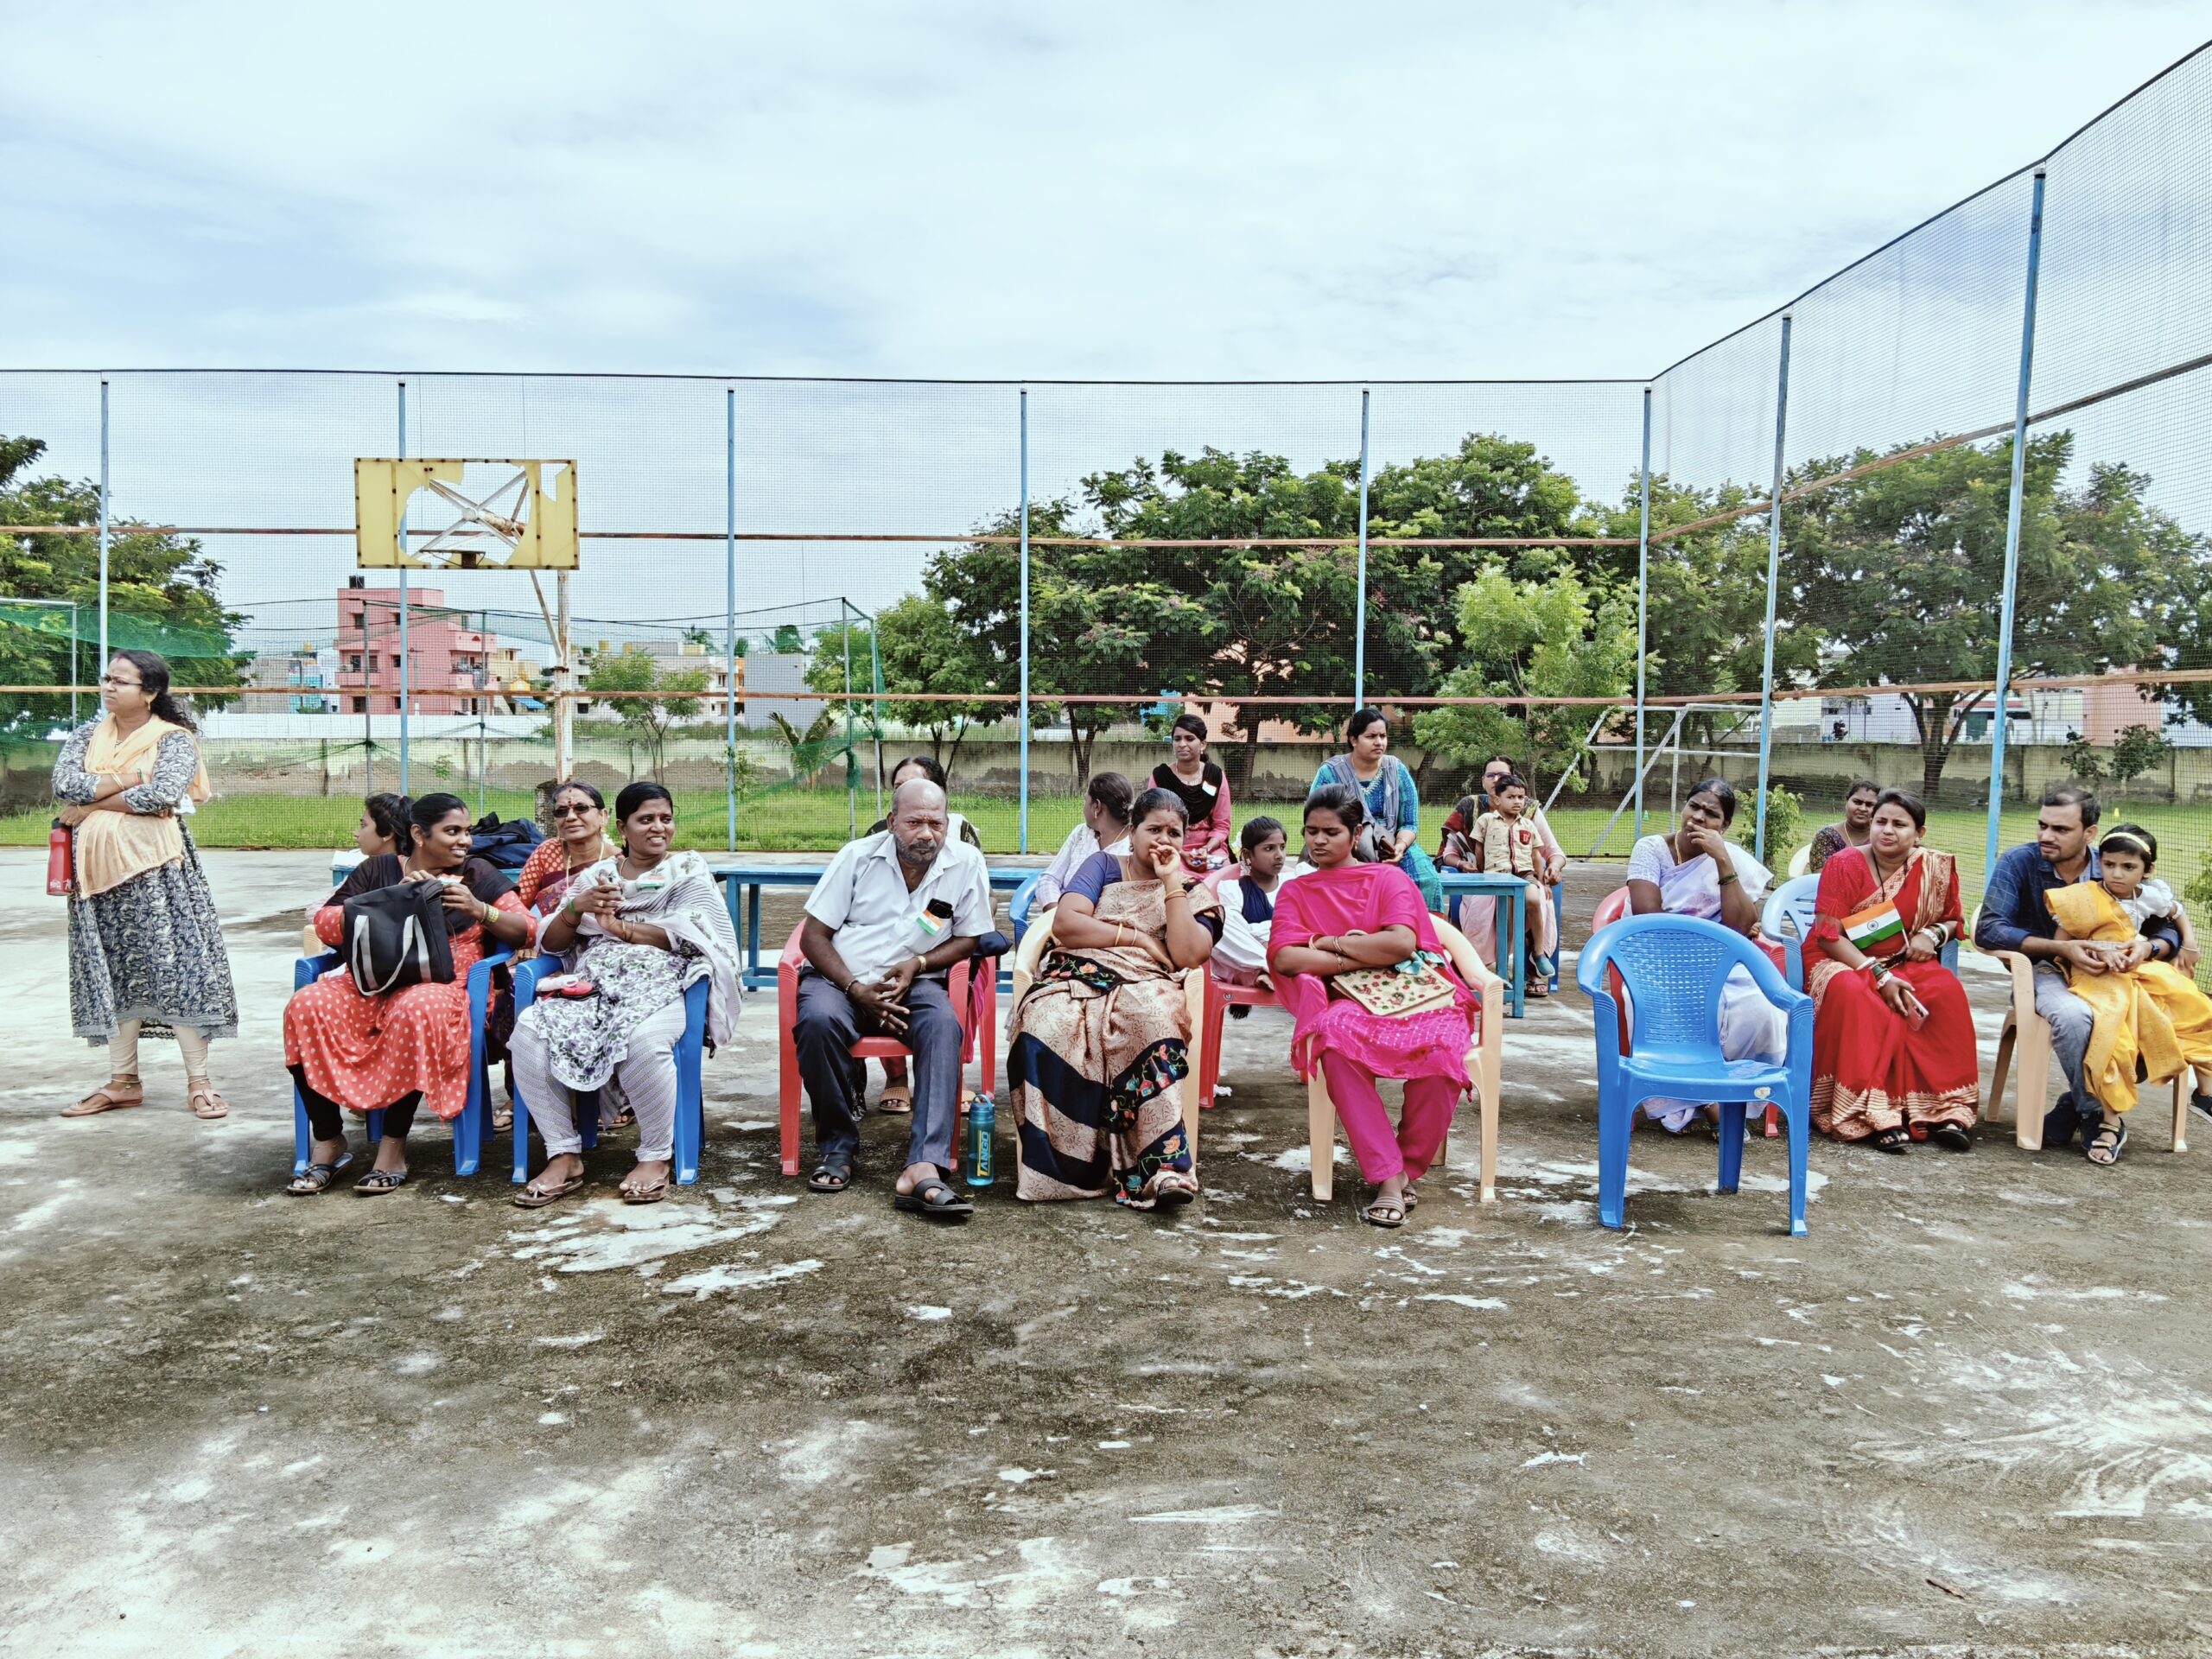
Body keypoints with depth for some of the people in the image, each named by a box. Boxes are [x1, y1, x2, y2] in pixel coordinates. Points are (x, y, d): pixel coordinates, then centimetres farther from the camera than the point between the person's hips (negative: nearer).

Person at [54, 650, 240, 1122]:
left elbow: (163, 794, -18)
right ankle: (123, 1082, 16)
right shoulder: (87, 735, 13)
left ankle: (199, 1083, -3)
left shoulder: (174, 739, -2)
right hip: (99, 868, 5)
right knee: (115, 971, 9)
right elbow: (64, 784, -3)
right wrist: (130, 779, -10)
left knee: (174, 967, -7)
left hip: (153, 865, -5)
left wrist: (93, 803, -8)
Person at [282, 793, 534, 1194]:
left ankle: (393, 1149, -25)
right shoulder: (379, 870, 15)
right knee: (306, 1006, -27)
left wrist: (479, 910, -12)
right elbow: (325, 925, 5)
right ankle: (328, 1142, -12)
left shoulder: (477, 874, 13)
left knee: (415, 1010, -38)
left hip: (438, 984, -2)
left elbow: (525, 931, 5)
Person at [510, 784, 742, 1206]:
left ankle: (656, 1158, -19)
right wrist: (576, 908, -5)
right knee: (529, 1029, -27)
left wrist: (619, 927, -6)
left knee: (643, 1037, -39)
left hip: (659, 985, -3)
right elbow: (549, 943, 15)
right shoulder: (595, 875, 23)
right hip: (592, 983, 4)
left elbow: (690, 933, -2)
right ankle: (563, 1156, -17)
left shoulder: (688, 870, 15)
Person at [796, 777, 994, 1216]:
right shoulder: (859, 856, -2)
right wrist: (856, 990, -16)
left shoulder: (967, 863, -1)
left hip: (914, 983, 1)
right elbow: (813, 936, -2)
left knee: (943, 1024, -33)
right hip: (840, 978, 0)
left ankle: (923, 1169, -44)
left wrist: (918, 964, -12)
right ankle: (837, 1147, -13)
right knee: (819, 1020, -34)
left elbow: (970, 939, 6)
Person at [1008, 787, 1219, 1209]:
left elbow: (1187, 956, -2)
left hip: (1146, 988, 0)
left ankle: (1160, 1166, -41)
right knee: (1049, 1025, -36)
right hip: (1076, 977, 1)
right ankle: (1062, 1166, -31)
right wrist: (1137, 938, 0)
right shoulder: (1104, 865, 20)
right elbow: (1064, 924, 3)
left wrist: (1171, 882, 1)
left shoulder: (1194, 892, 19)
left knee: (1149, 1018, -39)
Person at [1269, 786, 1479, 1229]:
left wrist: (1330, 944, -1)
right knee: (1336, 1039, -38)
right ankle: (1388, 1176, -31)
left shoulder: (1389, 877, 12)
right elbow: (1284, 958, -4)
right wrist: (1367, 956, -7)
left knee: (1442, 1047, -34)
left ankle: (1410, 1168, -9)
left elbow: (1402, 943, -8)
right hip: (1345, 1002, 0)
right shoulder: (1296, 892, 17)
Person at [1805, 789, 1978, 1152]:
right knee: (1853, 995, -37)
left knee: (1947, 991, -28)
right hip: (1841, 961, -3)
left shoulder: (1936, 868, 1)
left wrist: (1933, 934, -9)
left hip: (1903, 963, 4)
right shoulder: (1843, 865, -10)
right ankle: (1875, 1115, -34)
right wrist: (1879, 976, -24)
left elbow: (1953, 920, 16)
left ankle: (1945, 1111, -22)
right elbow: (1829, 935, -14)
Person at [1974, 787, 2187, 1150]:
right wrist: (2062, 949, -25)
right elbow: (1988, 930, -16)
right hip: (2044, 974, -3)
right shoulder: (2019, 863, -5)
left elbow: (2170, 931, 8)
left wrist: (2147, 948, -17)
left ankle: (2068, 1115, -11)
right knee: (2073, 1015, -37)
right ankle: (2095, 1116, -13)